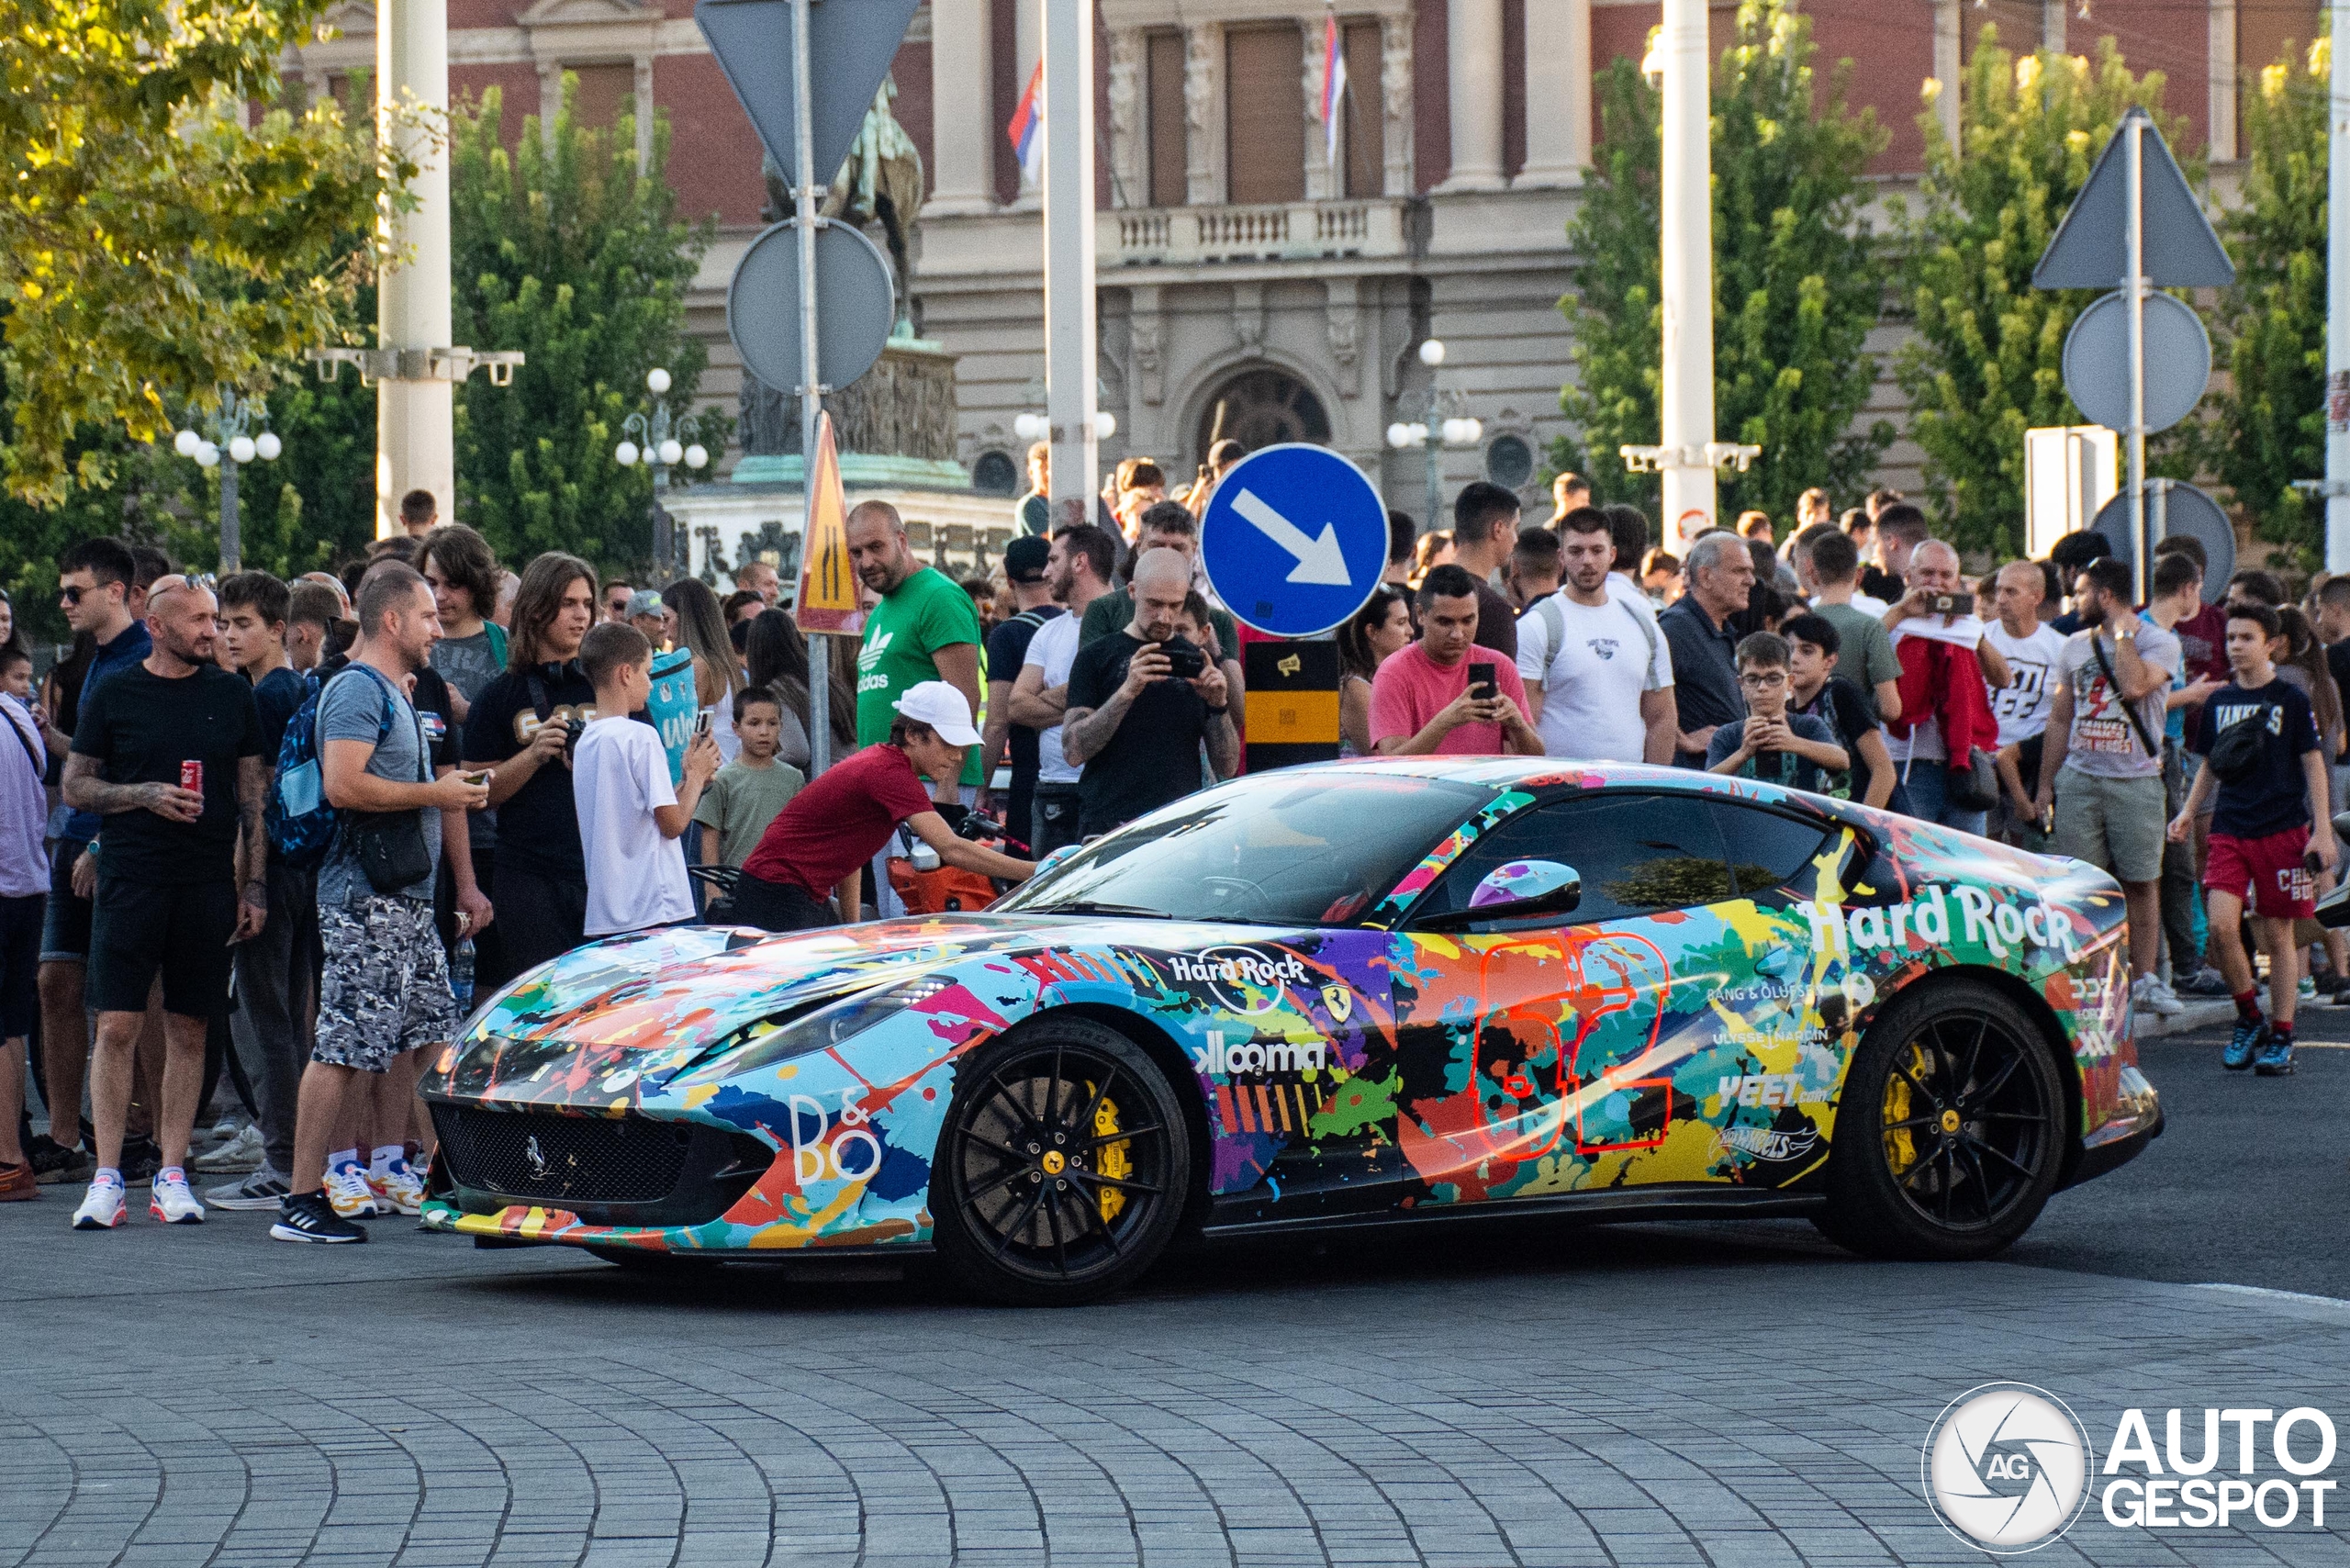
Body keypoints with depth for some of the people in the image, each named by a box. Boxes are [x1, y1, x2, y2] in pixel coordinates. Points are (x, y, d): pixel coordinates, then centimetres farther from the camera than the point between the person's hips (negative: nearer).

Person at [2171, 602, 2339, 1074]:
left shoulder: (2290, 701, -1)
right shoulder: (2218, 703, 10)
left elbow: (2313, 765, 1)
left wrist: (2322, 831, -5)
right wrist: (2188, 813, 7)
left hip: (2283, 831, -3)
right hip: (2230, 831, 3)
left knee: (2277, 935, 1)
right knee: (2221, 927, -13)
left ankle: (2281, 1039, 10)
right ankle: (2249, 1021, 7)